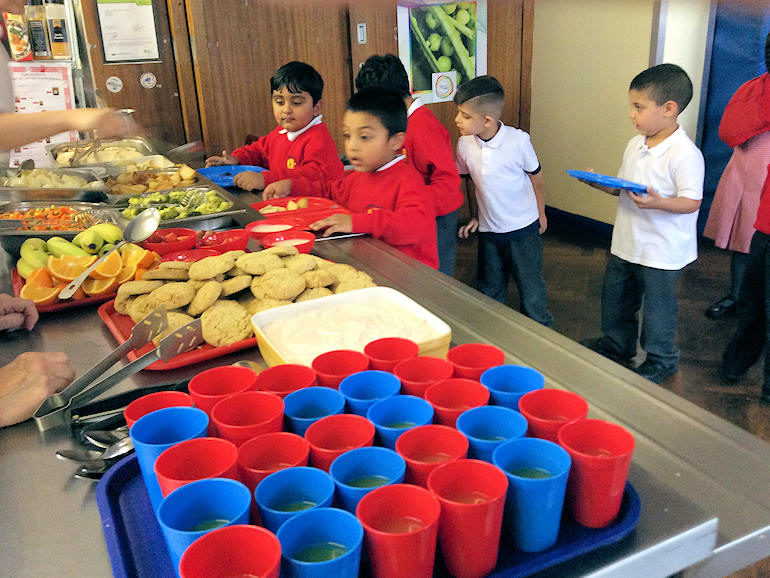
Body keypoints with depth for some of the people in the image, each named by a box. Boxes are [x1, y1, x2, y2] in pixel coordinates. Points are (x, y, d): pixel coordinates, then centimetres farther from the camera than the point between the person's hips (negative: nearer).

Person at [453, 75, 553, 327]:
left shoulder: (518, 140, -19)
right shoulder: (464, 144, -9)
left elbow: (535, 176, -4)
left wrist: (540, 213, 5)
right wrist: (474, 216, 10)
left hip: (523, 227, -3)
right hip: (488, 230, 3)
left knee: (530, 285, 10)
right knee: (489, 289, 15)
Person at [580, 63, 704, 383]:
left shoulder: (685, 154, -20)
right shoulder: (636, 144, 4)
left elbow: (692, 201, -21)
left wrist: (658, 203, -37)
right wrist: (601, 183, -6)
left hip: (661, 250, -8)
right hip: (626, 242, 8)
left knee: (657, 307, 8)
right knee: (615, 295, 21)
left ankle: (661, 360, 29)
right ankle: (616, 344, 43)